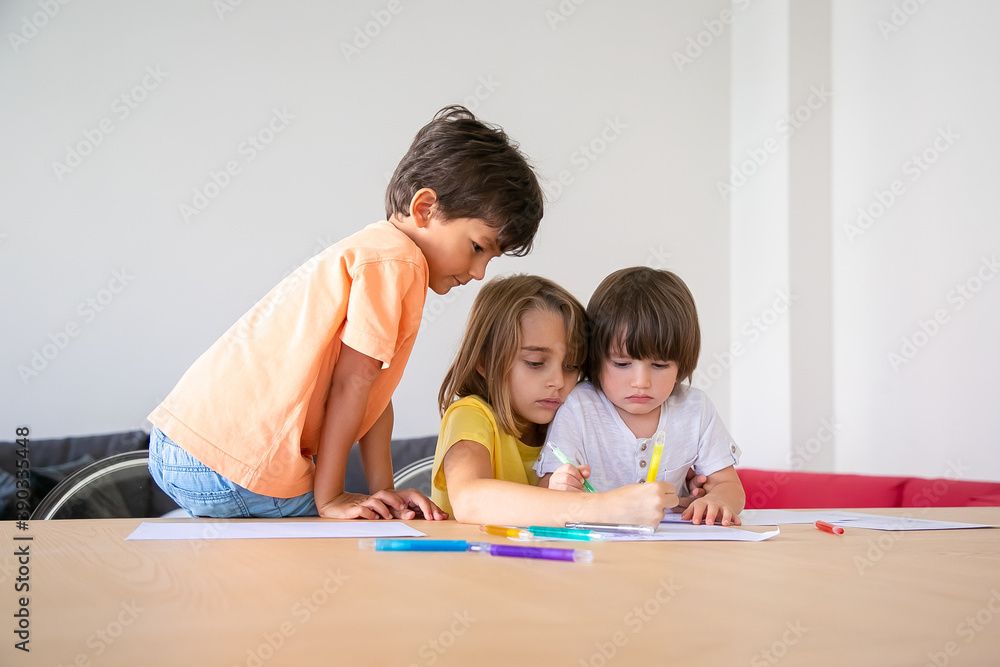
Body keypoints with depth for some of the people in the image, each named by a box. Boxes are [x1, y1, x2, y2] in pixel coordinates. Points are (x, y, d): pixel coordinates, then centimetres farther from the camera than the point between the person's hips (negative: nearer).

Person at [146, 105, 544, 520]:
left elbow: (373, 392, 14)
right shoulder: (397, 260, -12)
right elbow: (352, 384, -14)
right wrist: (329, 498, -10)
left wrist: (382, 491, 8)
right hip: (236, 468, -10)